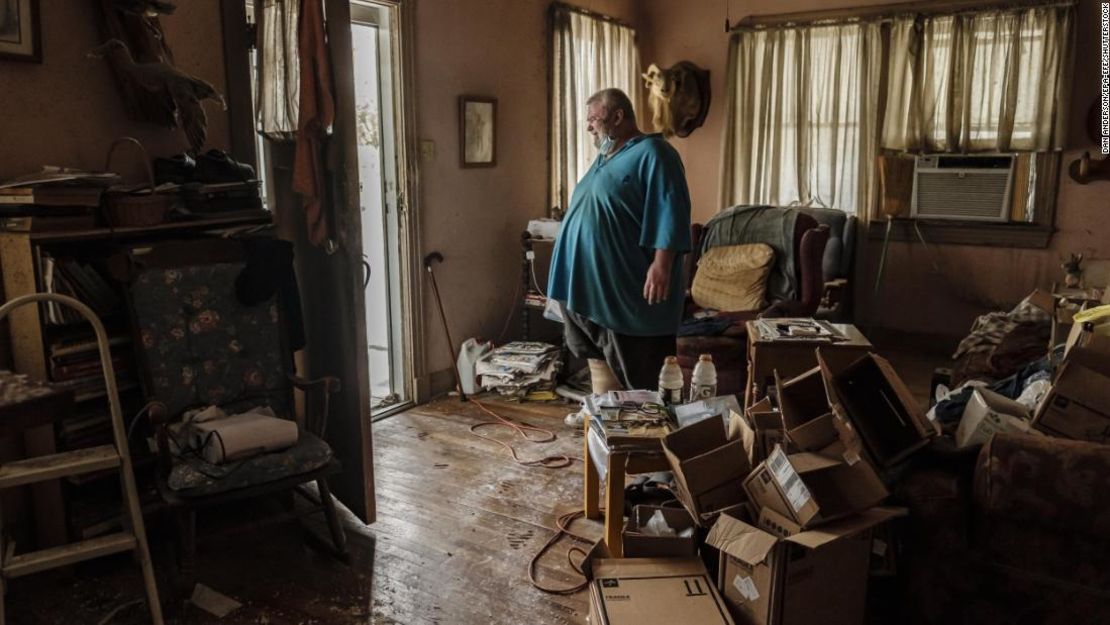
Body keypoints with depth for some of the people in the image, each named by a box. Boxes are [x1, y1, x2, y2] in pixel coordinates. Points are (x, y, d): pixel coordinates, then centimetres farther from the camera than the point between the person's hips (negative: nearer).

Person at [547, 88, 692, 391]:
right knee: (597, 358, 16)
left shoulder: (652, 153, -10)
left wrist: (661, 265, -26)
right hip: (589, 286, 10)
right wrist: (574, 275, 25)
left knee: (635, 380, -1)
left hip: (627, 288, -10)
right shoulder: (605, 157, 19)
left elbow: (670, 211, -18)